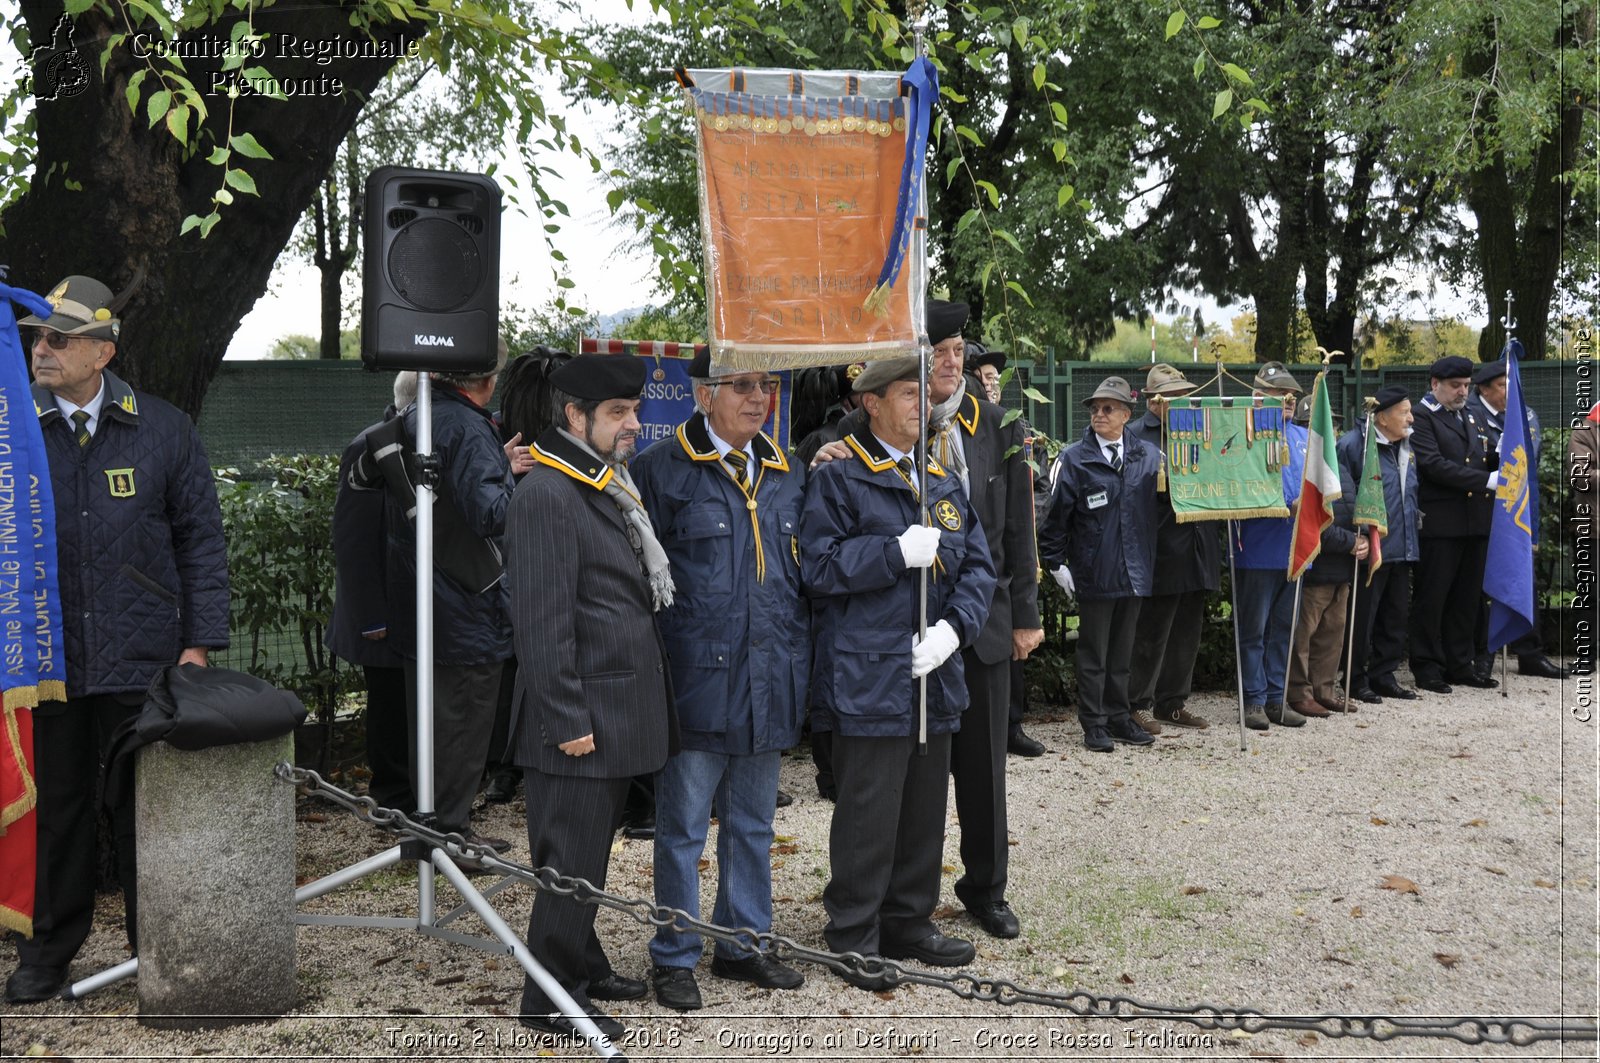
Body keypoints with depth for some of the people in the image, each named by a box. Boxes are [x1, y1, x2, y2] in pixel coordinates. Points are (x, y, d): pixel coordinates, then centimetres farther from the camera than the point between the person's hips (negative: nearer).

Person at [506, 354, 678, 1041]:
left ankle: (583, 967, 31)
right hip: (583, 719, -9)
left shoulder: (613, 488, 16)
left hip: (619, 715, 9)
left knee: (591, 855, 19)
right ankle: (549, 998, 9)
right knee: (571, 861, -2)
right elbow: (543, 622, -19)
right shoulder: (546, 494, -15)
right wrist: (568, 720, -19)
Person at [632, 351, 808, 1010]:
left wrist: (801, 654, 10)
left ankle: (743, 943, 29)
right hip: (698, 677, -5)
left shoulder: (789, 475, 12)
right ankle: (674, 957, 16)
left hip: (771, 678, 6)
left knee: (753, 820, 16)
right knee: (684, 823, 4)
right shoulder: (662, 469, -6)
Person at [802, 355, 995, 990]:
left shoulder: (945, 483, 15)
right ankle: (852, 939, 11)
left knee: (926, 807, 15)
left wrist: (953, 627, -6)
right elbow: (818, 566, -14)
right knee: (867, 812, -2)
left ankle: (909, 924, 29)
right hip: (868, 675, -7)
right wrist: (898, 553, -18)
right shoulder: (838, 480, -5)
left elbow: (978, 566, 10)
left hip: (933, 671, 7)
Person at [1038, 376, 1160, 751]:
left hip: (1135, 570, 3)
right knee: (1093, 653, 5)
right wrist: (1056, 563, -5)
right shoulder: (1073, 460, -4)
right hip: (1093, 573, -3)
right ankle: (1094, 723, 12)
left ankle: (1119, 717, 25)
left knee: (1122, 650, 14)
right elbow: (1056, 516, -3)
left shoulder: (1149, 456, 5)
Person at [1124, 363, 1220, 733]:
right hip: (1160, 551, -7)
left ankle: (1173, 702, 22)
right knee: (1152, 633, -1)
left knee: (1187, 632, 12)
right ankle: (1139, 704, 9)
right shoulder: (1136, 435, -5)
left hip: (1196, 549, 7)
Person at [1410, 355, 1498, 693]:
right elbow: (1434, 465, -17)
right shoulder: (1421, 417, -6)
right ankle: (1427, 666, 8)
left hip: (1476, 522, 7)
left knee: (1467, 597, 11)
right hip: (1440, 522, -7)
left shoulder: (1472, 418, 20)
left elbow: (1489, 462, 18)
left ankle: (1461, 663, 20)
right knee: (1432, 597, 0)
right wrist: (1487, 480, -20)